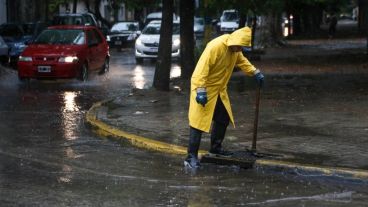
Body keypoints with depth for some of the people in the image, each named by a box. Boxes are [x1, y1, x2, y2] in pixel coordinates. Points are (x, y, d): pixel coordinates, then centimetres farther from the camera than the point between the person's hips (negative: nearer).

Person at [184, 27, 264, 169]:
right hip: (204, 89, -9)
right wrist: (200, 91, -36)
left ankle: (216, 148, 35)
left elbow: (242, 61, 19)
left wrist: (255, 73, 7)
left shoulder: (235, 49, -1)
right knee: (198, 122, -10)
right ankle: (191, 156, -8)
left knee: (223, 119, 17)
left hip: (219, 90, 9)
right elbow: (201, 69, -31)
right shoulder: (215, 47, -28)